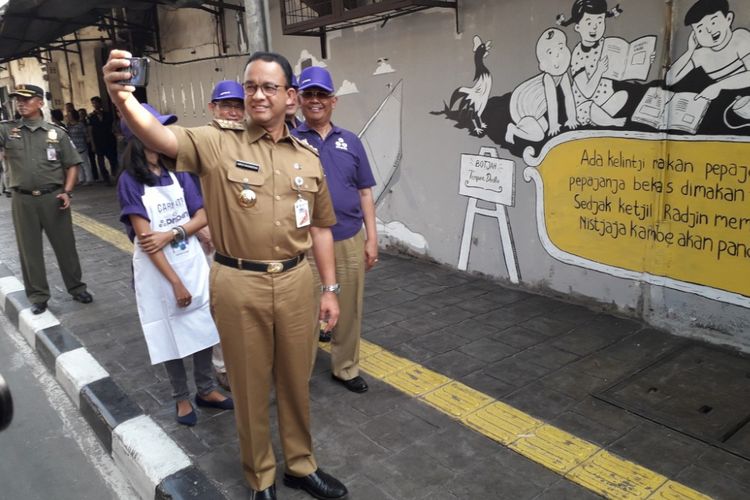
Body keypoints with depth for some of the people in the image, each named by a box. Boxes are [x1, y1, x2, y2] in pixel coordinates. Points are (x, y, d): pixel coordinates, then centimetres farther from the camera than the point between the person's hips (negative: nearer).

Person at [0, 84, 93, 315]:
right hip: (23, 200, 1)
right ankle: (38, 296, 21)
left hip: (53, 198, -1)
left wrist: (67, 192, -7)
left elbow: (72, 165, 4)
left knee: (65, 245, 8)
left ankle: (77, 288, 25)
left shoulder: (56, 133, 3)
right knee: (29, 249, 8)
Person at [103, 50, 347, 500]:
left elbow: (320, 227, 10)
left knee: (296, 380, 17)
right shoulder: (217, 143, -5)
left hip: (295, 281, 3)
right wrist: (124, 97, -45)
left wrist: (330, 288, 10)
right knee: (250, 385, 13)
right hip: (239, 284, -2)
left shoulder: (308, 158, 5)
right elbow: (161, 138, -24)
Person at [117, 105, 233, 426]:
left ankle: (206, 390, 29)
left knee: (203, 327, 11)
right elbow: (143, 237, -15)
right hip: (157, 270, -4)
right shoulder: (130, 181, -11)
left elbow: (202, 217, 1)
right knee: (170, 334, 10)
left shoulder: (178, 172, 2)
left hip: (193, 262, 4)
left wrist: (171, 234, -17)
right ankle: (181, 398, 28)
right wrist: (175, 282, -17)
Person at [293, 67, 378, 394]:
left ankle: (346, 368, 31)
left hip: (350, 241, 3)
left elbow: (365, 193, 9)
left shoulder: (351, 142, 7)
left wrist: (371, 238, 5)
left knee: (349, 309, 12)